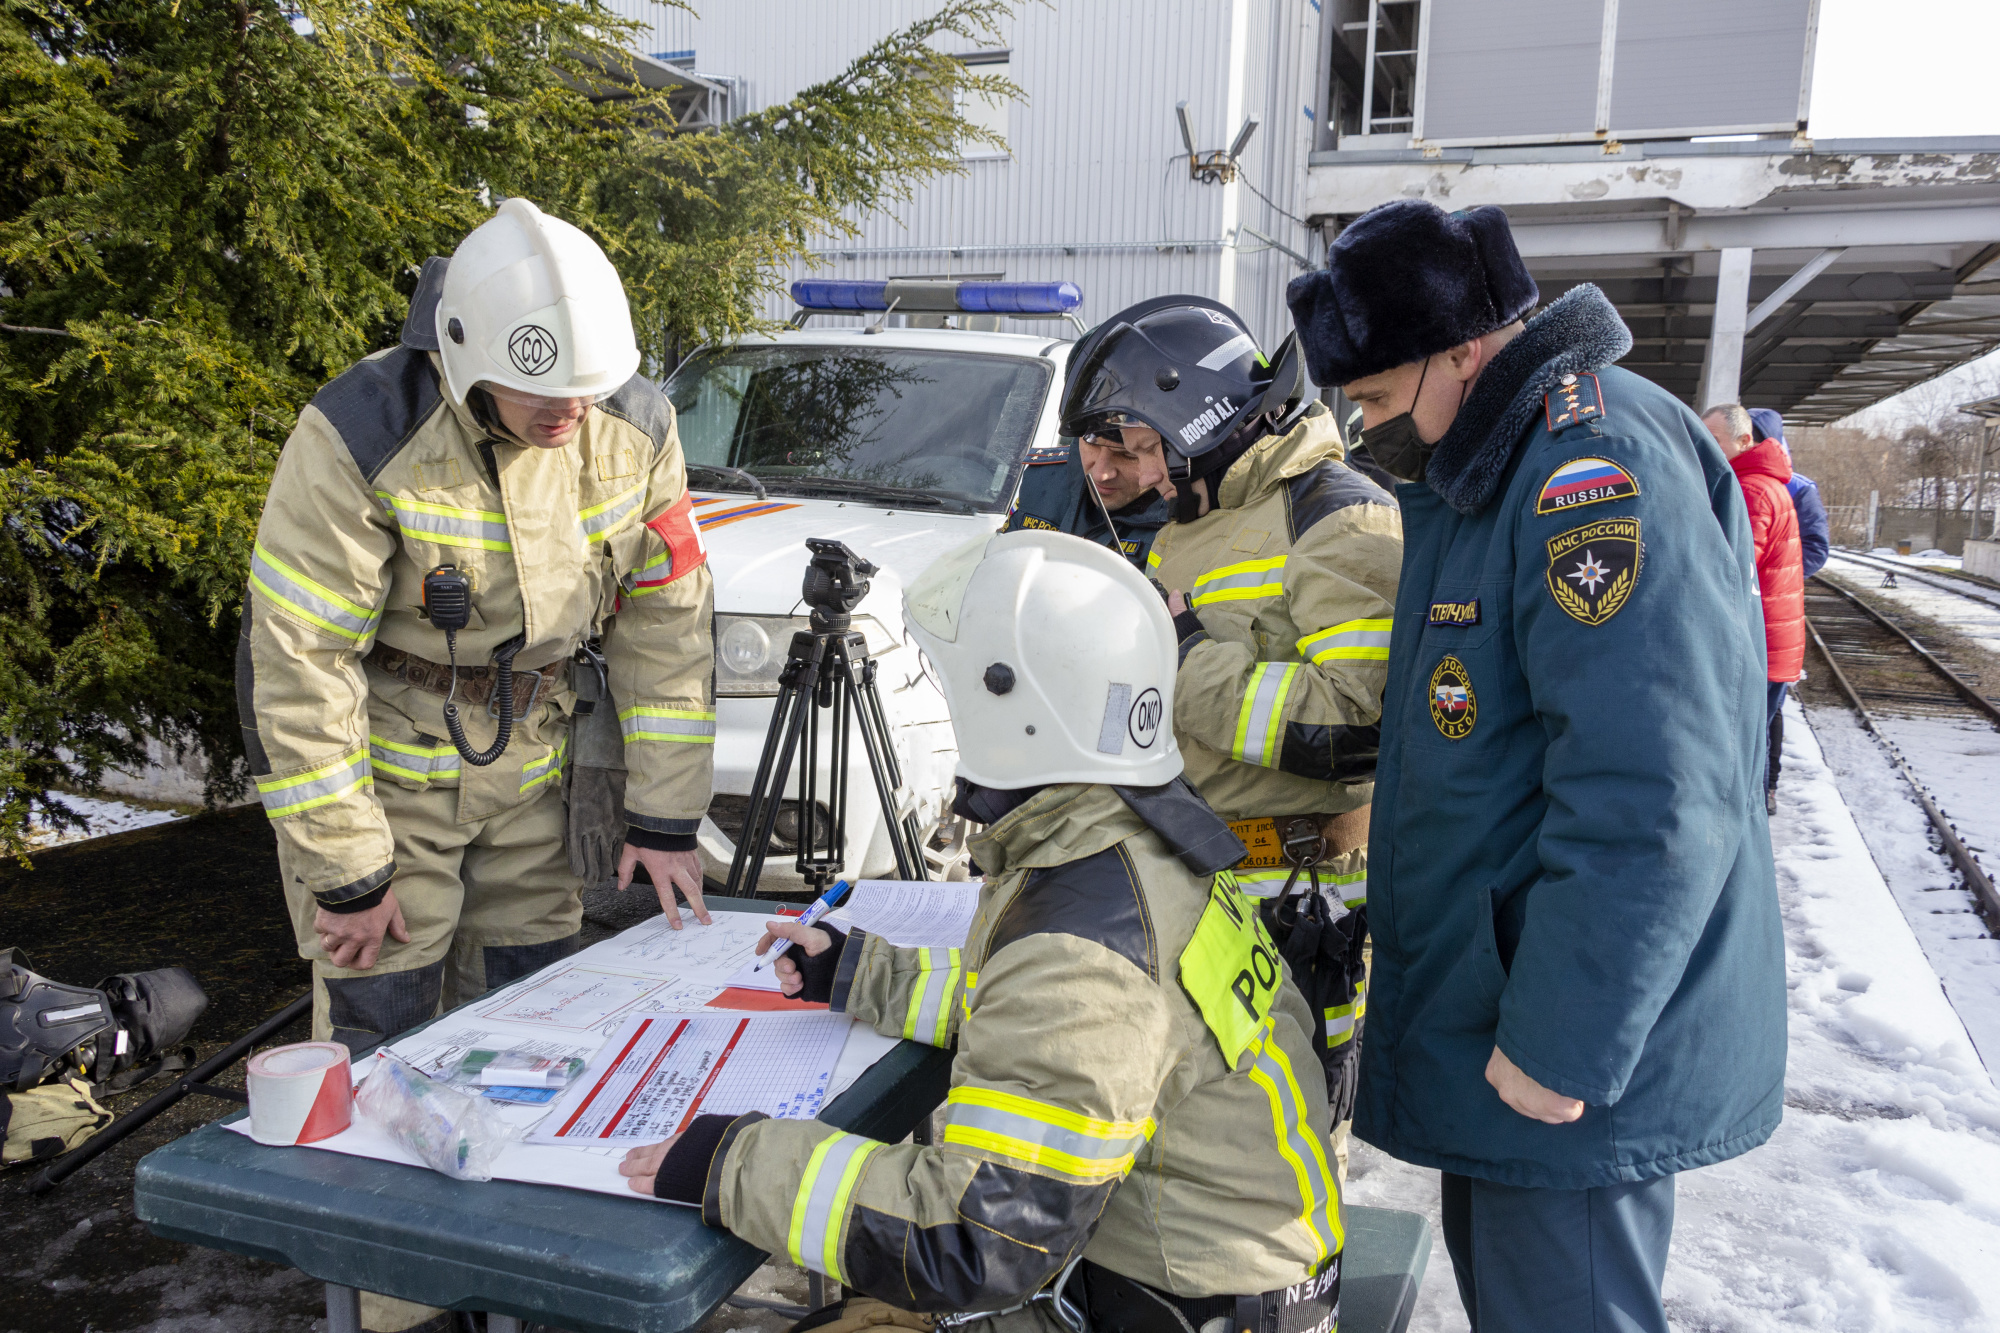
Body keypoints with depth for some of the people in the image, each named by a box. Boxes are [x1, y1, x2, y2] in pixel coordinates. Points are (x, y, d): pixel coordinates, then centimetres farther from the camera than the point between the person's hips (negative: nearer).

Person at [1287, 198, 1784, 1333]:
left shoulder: (1599, 468, -23)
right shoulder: (1482, 476, 11)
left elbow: (1649, 804, -29)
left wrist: (1561, 1046, -24)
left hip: (1581, 1041, -10)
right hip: (1497, 1020, 10)